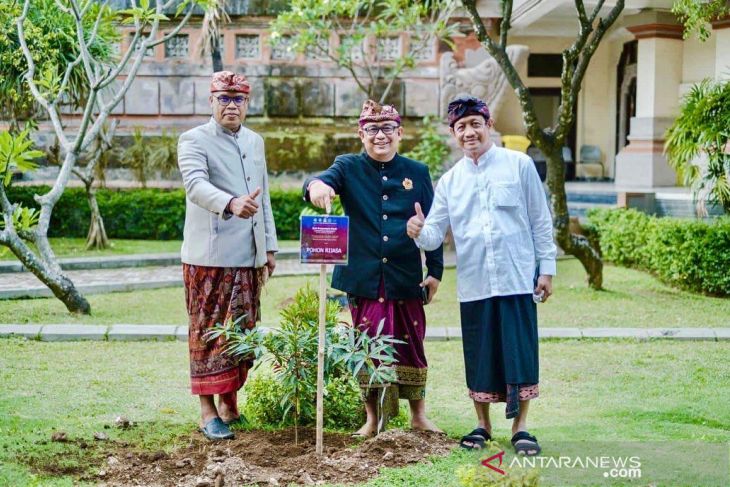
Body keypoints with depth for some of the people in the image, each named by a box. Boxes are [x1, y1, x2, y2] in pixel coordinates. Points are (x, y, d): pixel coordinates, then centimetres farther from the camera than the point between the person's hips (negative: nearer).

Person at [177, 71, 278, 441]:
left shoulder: (255, 142, 16)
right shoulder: (194, 140, -5)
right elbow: (196, 185, -23)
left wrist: (270, 246, 17)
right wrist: (231, 203, -42)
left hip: (249, 257, 6)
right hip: (209, 256, -6)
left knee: (243, 331, 9)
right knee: (208, 332, -2)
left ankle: (230, 403, 20)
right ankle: (208, 411, 4)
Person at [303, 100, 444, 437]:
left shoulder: (417, 172, 7)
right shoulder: (348, 168, 3)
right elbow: (326, 180, -19)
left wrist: (435, 271, 4)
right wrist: (316, 185, -43)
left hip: (406, 279, 1)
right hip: (363, 279, -1)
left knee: (411, 345, 8)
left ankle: (418, 416, 22)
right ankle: (372, 419, 19)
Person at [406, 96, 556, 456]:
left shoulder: (520, 165, 0)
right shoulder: (449, 181, 7)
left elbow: (540, 221, 3)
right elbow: (435, 235, 1)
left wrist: (547, 268, 0)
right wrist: (419, 232, -22)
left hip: (517, 279, -2)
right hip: (473, 283, 2)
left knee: (520, 352, -1)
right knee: (479, 356, 8)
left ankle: (520, 427, 12)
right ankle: (483, 425, 23)